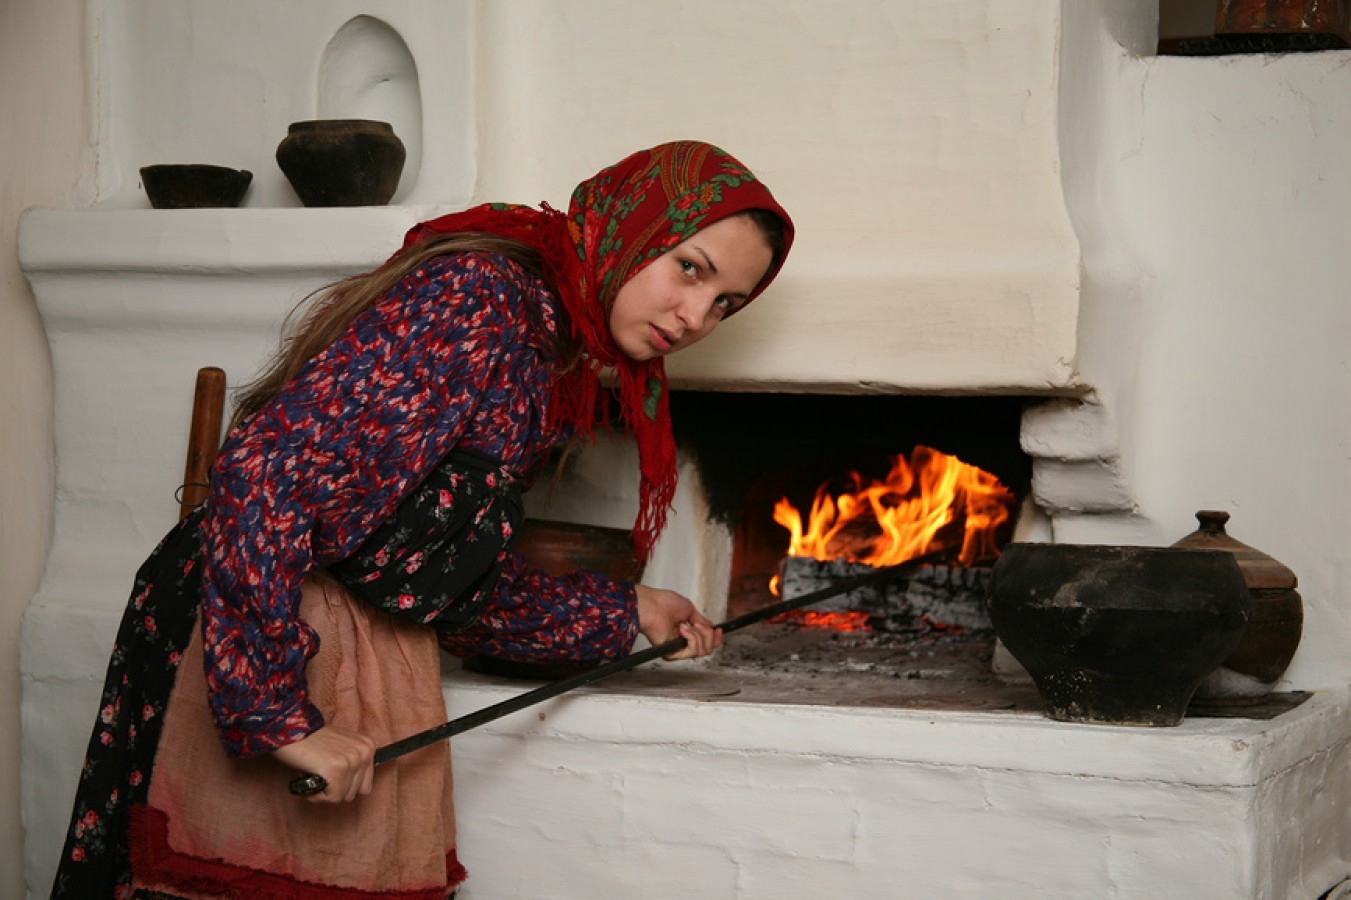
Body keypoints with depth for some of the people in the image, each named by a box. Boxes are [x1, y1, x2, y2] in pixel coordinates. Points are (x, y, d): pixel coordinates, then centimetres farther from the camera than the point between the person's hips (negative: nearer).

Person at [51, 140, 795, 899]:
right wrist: (279, 713, -29)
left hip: (384, 656, 9)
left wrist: (624, 614, 18)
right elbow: (264, 472, -28)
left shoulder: (569, 379, 11)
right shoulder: (477, 303, -19)